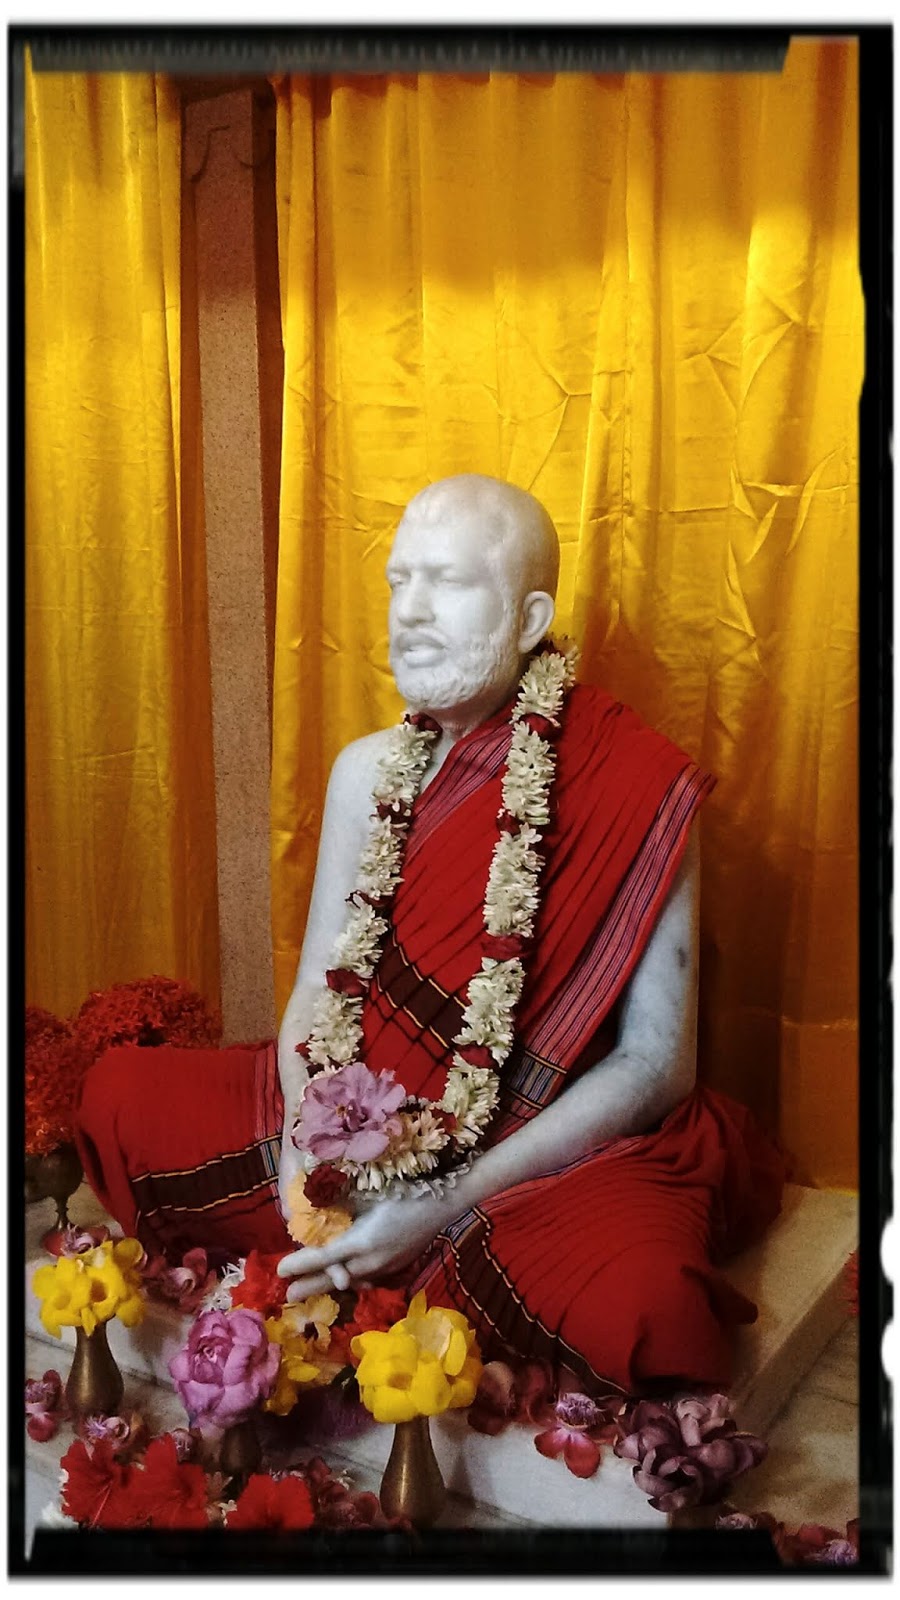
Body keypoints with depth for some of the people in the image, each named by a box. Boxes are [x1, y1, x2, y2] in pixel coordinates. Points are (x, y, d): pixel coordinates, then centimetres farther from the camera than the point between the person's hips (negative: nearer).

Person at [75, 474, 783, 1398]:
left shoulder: (638, 792, -16)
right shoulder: (367, 771, 0)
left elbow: (657, 1061, -15)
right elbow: (318, 986, 5)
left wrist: (450, 1202, -21)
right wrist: (308, 1143, -16)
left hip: (558, 1149, -4)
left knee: (641, 1304, -35)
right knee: (119, 1095, -2)